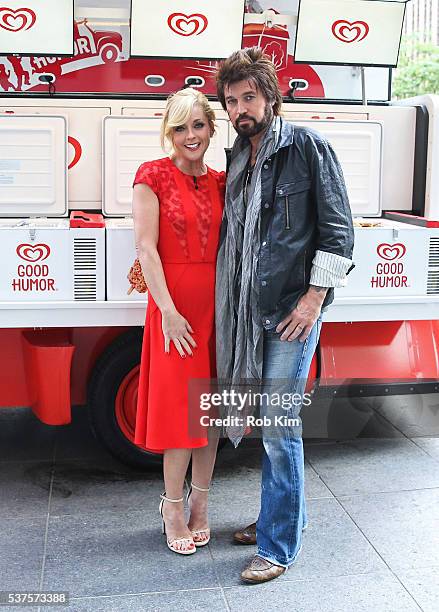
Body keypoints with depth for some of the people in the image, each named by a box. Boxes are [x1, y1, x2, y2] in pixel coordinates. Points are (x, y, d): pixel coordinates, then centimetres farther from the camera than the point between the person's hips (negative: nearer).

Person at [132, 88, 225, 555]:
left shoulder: (220, 181, 10)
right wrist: (168, 311, -15)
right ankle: (173, 508, 19)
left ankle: (199, 501, 27)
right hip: (175, 305, -5)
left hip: (219, 303, 5)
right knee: (181, 406, 1)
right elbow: (146, 248, -10)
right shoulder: (153, 176, -4)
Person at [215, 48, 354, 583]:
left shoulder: (307, 146, -5)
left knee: (279, 428, -4)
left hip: (292, 311, -7)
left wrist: (315, 297, -13)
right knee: (271, 424, 16)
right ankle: (282, 515, 33)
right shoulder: (238, 157, 15)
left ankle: (279, 547, 9)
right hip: (251, 311, 7)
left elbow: (337, 230, -7)